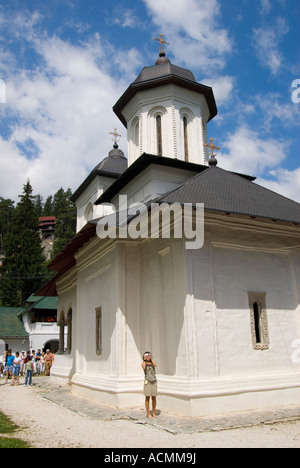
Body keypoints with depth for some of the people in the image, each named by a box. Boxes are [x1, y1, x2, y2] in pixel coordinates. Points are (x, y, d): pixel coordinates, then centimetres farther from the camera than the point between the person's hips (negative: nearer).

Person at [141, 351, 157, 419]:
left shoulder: (152, 362, 7)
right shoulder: (143, 363, 2)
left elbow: (155, 365, -15)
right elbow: (144, 367, -20)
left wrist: (151, 358, -7)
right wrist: (144, 360, -12)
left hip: (154, 381, 2)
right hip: (147, 382, -2)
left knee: (154, 398, 7)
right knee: (147, 398, -2)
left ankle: (153, 412, 20)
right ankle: (148, 413, 8)